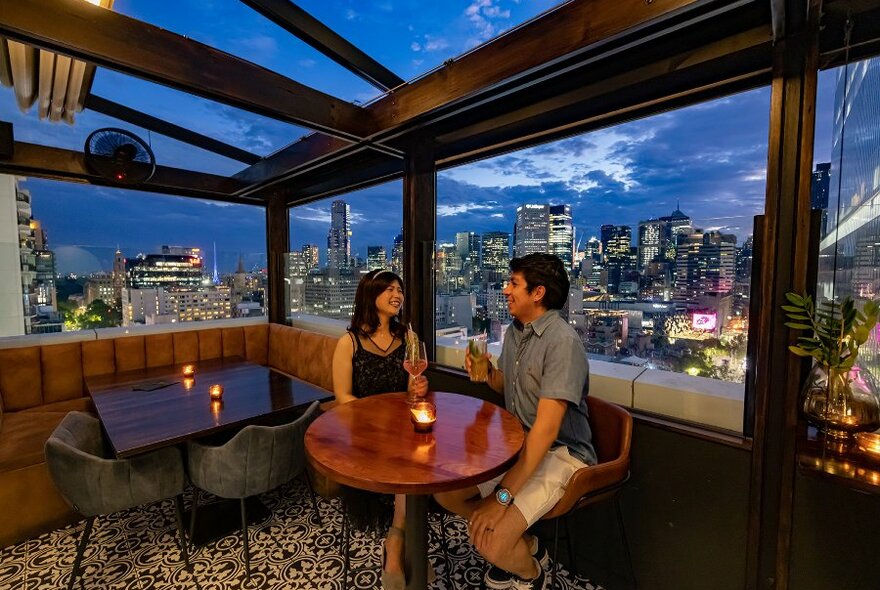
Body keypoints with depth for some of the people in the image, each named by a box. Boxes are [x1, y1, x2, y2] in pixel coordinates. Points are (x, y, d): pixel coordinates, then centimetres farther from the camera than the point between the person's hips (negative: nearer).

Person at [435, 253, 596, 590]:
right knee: (445, 492, 2)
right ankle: (523, 544, 22)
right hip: (516, 442, 8)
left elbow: (546, 428, -27)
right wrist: (487, 373, -5)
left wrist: (502, 495, -27)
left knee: (490, 544, -19)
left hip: (559, 452, -8)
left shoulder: (562, 341, -24)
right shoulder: (514, 331, 4)